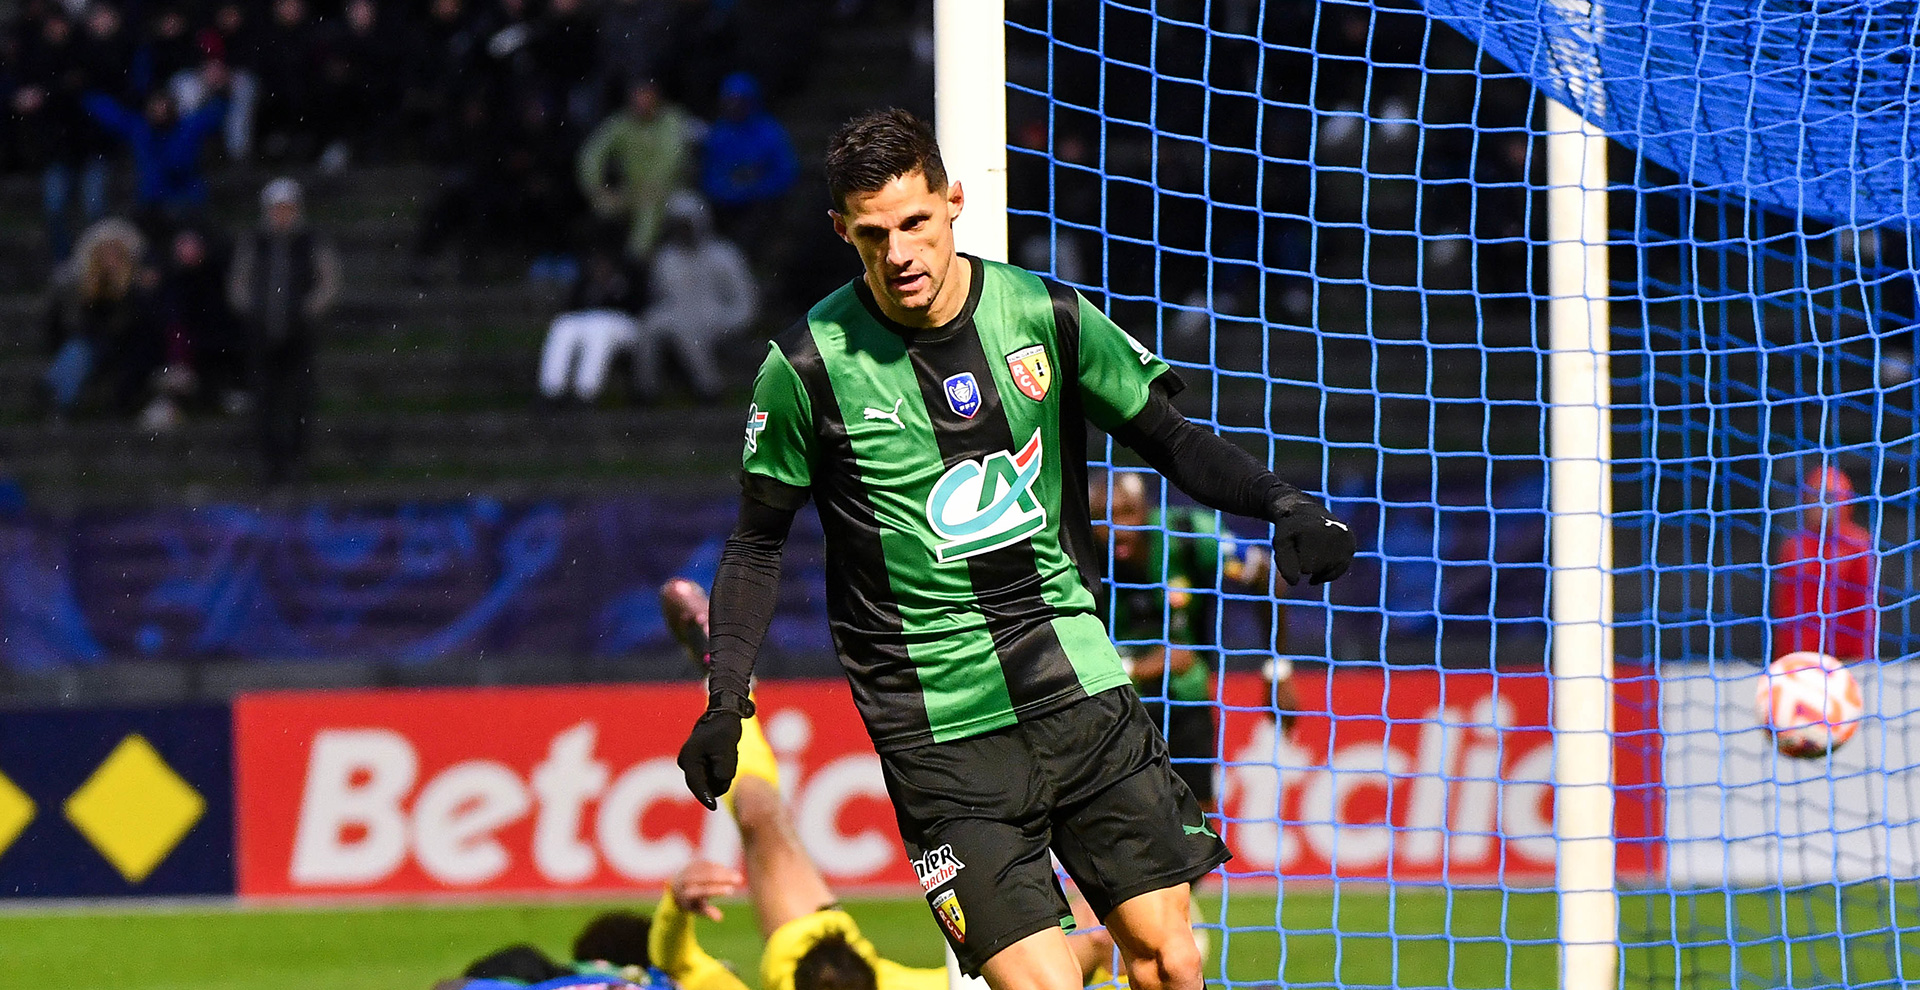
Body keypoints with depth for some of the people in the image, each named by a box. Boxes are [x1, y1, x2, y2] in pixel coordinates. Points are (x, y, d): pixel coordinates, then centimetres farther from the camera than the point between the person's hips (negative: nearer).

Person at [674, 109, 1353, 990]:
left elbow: (1169, 439, 13)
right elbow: (758, 543, 7)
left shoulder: (1045, 316, 1)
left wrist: (1281, 504, -4)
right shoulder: (809, 369, -5)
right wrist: (726, 699, -4)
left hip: (1079, 685, 3)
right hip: (942, 733, -3)